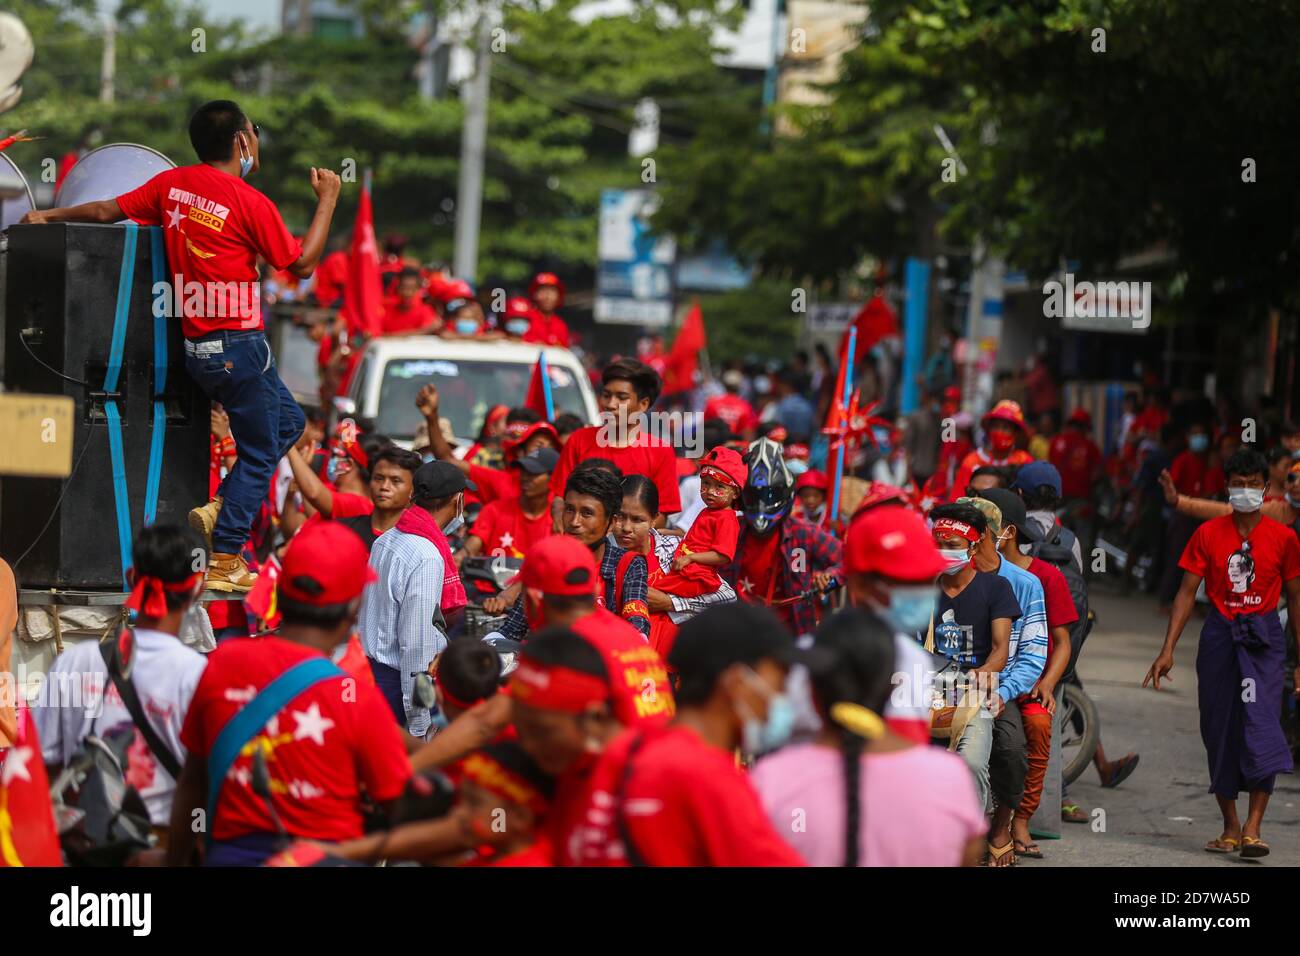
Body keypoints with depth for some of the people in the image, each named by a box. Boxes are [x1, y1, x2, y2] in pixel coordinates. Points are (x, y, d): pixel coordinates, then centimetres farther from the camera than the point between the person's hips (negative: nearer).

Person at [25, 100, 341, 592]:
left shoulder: (172, 184, 5)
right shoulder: (250, 202, -13)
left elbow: (106, 210, 11)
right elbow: (301, 264, -5)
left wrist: (48, 215, 27)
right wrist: (327, 200, 4)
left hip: (198, 345, 8)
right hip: (237, 344, -8)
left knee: (288, 421, 22)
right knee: (259, 452, 4)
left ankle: (220, 508, 14)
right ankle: (225, 561, 3)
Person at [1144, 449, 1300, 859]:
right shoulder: (1208, 534, 3)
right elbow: (1187, 592, 4)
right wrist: (1167, 650, -2)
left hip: (1263, 638, -2)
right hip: (1219, 635, 2)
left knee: (1260, 721, -18)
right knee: (1218, 729, 4)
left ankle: (1253, 826, -20)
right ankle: (1230, 828, 15)